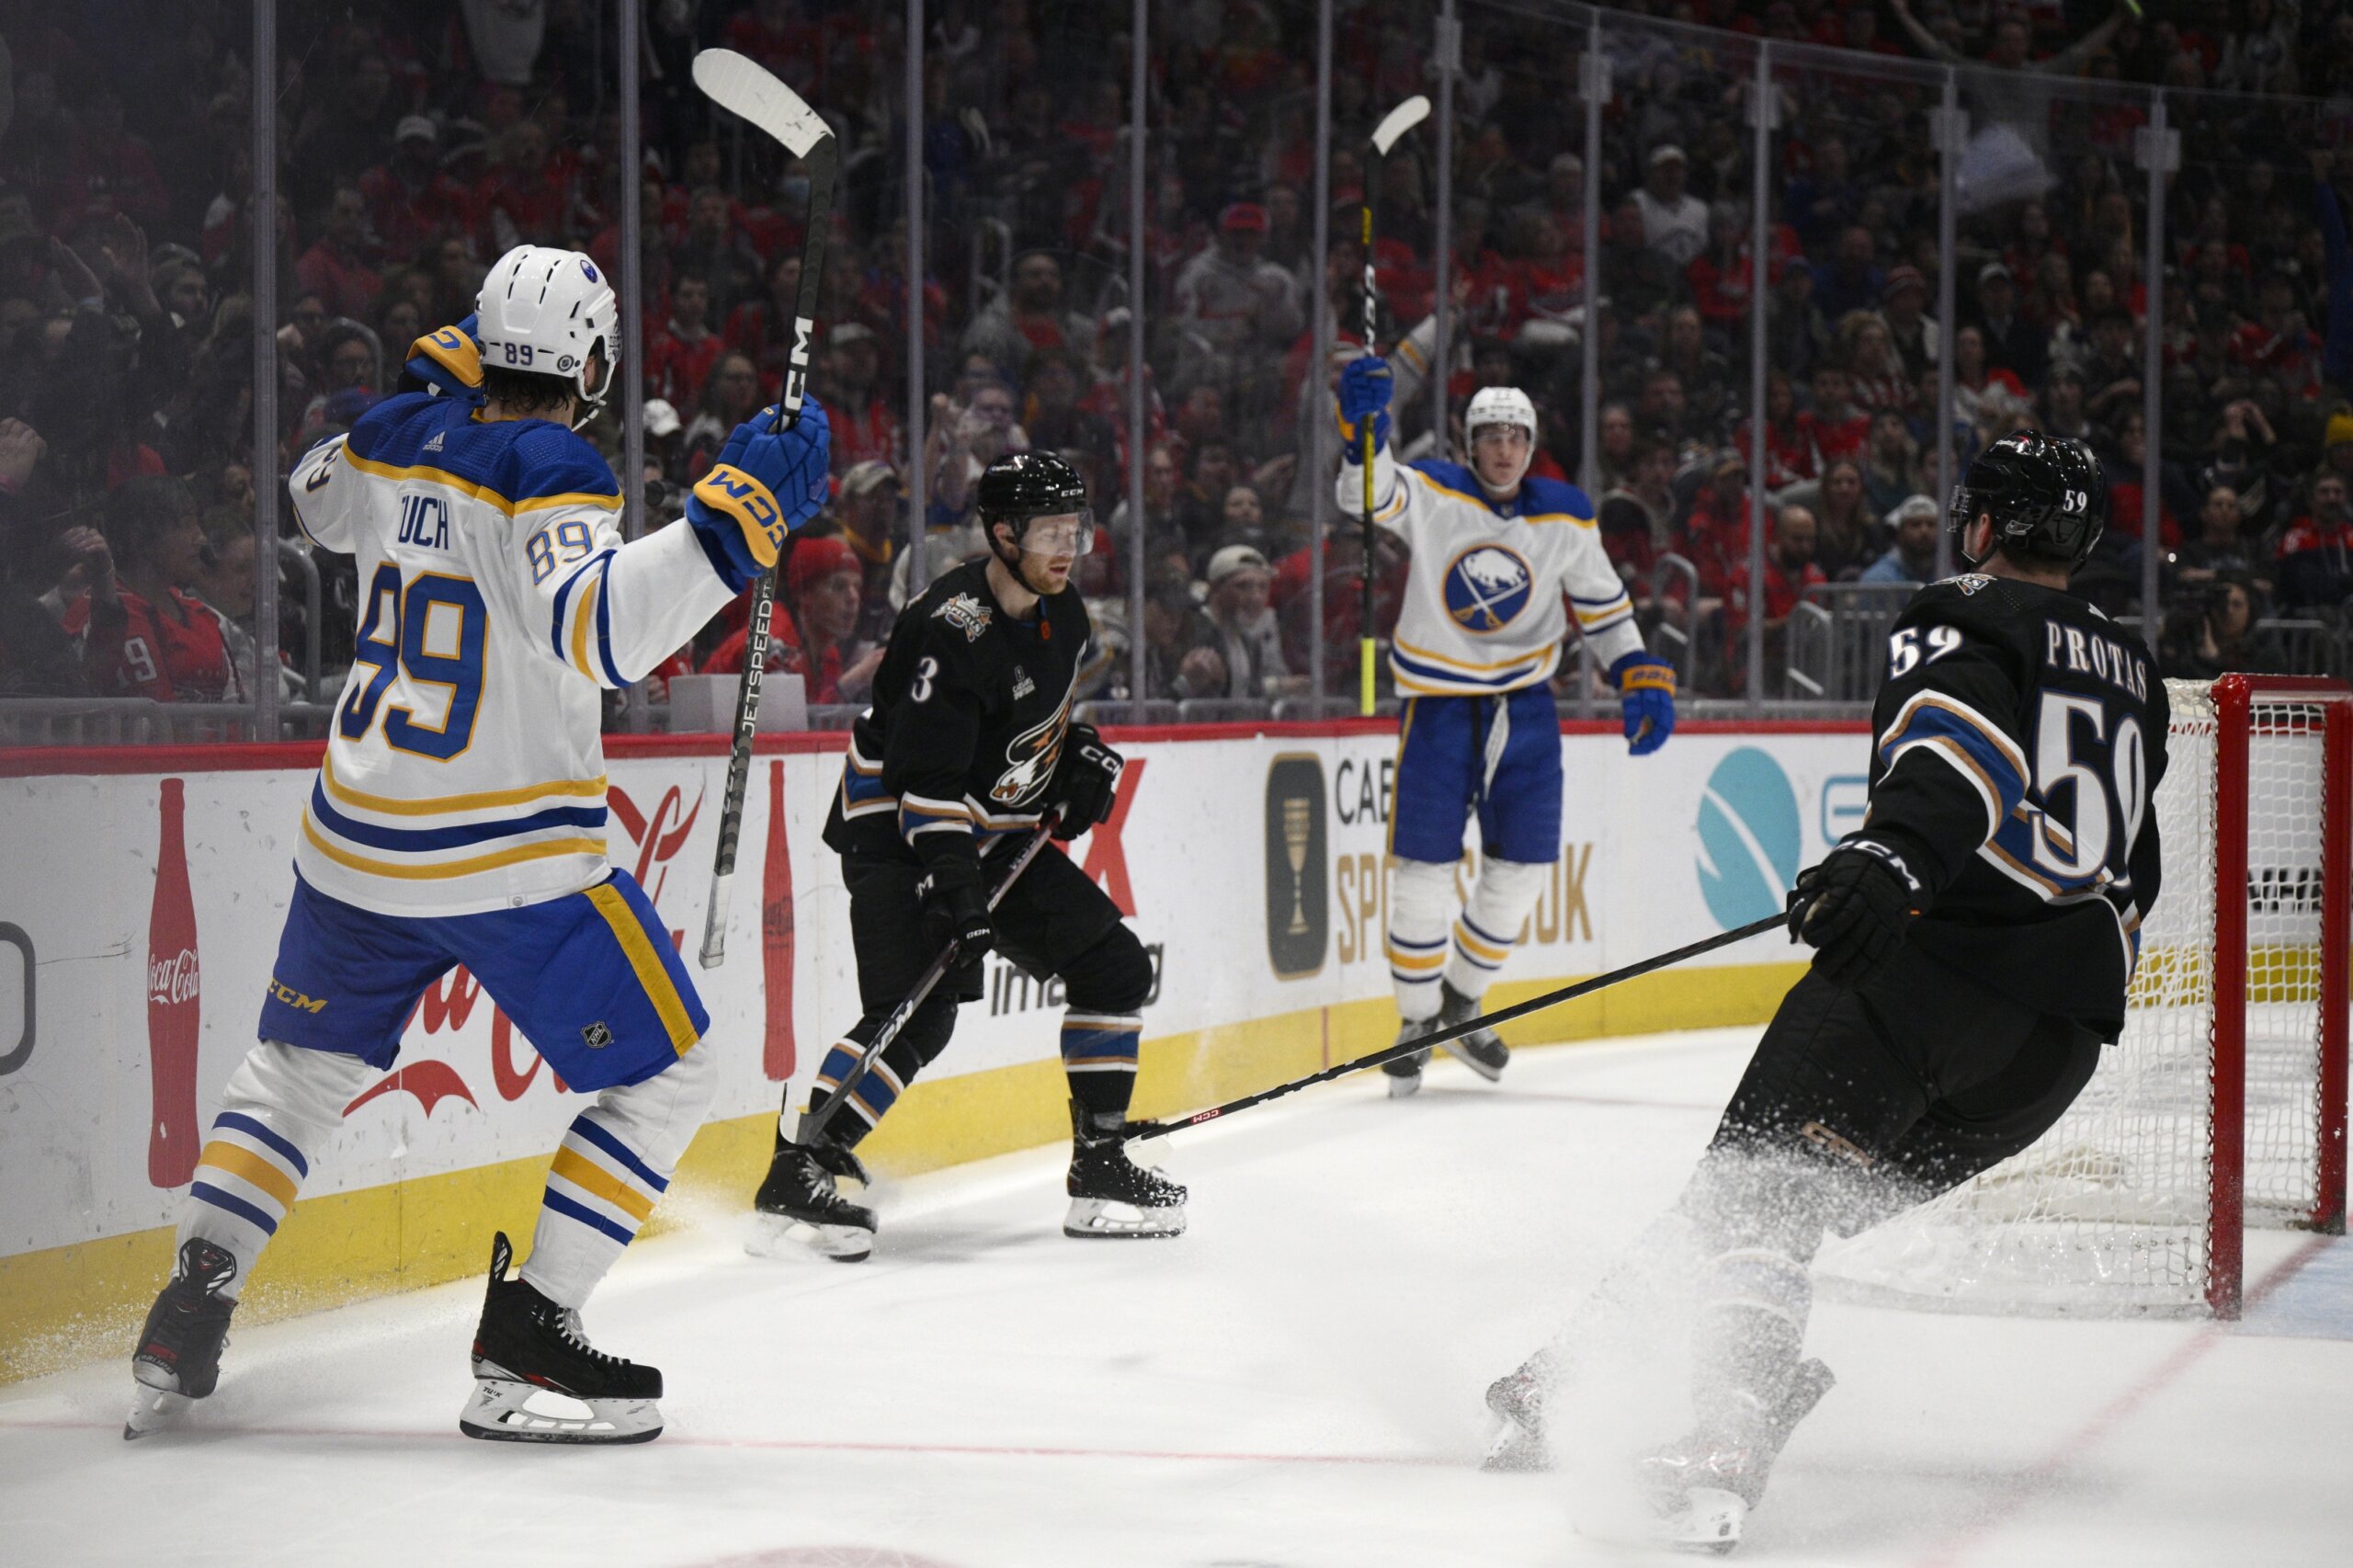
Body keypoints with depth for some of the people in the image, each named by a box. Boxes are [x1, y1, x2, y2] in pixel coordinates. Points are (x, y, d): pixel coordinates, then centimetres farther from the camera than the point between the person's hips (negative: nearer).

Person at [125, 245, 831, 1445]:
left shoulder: (398, 437, 5)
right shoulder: (552, 476, -16)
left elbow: (315, 501, 28)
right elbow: (592, 627, -34)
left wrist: (435, 388, 30)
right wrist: (735, 514, -36)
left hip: (355, 847, 7)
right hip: (512, 864, -7)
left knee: (299, 1067, 25)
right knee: (666, 1075, 4)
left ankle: (188, 1313, 16)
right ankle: (523, 1342, -3)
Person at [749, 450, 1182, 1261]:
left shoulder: (1060, 612, 2)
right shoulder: (949, 631, -25)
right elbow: (925, 781, -29)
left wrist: (1083, 755, 6)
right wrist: (955, 888, -35)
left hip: (999, 832, 9)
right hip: (895, 832, -9)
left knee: (1117, 970, 7)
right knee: (918, 1014, -25)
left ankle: (1100, 1166, 15)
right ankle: (795, 1174, -21)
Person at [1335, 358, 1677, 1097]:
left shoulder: (1566, 517, 1)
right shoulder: (1432, 496, -10)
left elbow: (1603, 605, 11)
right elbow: (1368, 496, -29)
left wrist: (1642, 678, -1)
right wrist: (1362, 427, -48)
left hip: (1524, 704, 4)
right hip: (1438, 699, -4)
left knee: (1519, 870, 7)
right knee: (1425, 871, -4)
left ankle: (1462, 1001, 28)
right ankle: (1417, 1022, 12)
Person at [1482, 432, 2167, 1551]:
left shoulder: (1964, 619, 4)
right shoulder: (2133, 672, 27)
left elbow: (1973, 736, -21)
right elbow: (2131, 878, 35)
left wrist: (1895, 852, -36)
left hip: (1930, 959, -7)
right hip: (2059, 1041, 7)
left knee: (1759, 1188, -15)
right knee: (1823, 1198, 16)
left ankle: (1723, 1443, -39)